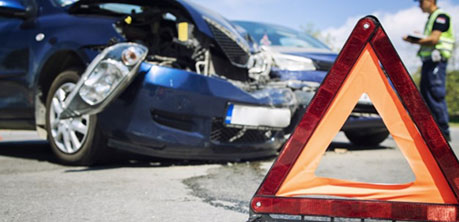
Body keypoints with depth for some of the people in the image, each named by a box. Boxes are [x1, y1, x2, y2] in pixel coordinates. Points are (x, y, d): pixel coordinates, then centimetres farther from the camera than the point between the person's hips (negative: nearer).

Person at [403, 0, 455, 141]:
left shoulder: (441, 16, -7)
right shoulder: (431, 18, 23)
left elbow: (434, 39, -18)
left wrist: (413, 40, -11)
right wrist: (416, 40, 5)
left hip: (436, 61, -10)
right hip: (428, 61, 10)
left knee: (436, 97, -11)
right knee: (426, 97, 9)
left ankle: (444, 133, -8)